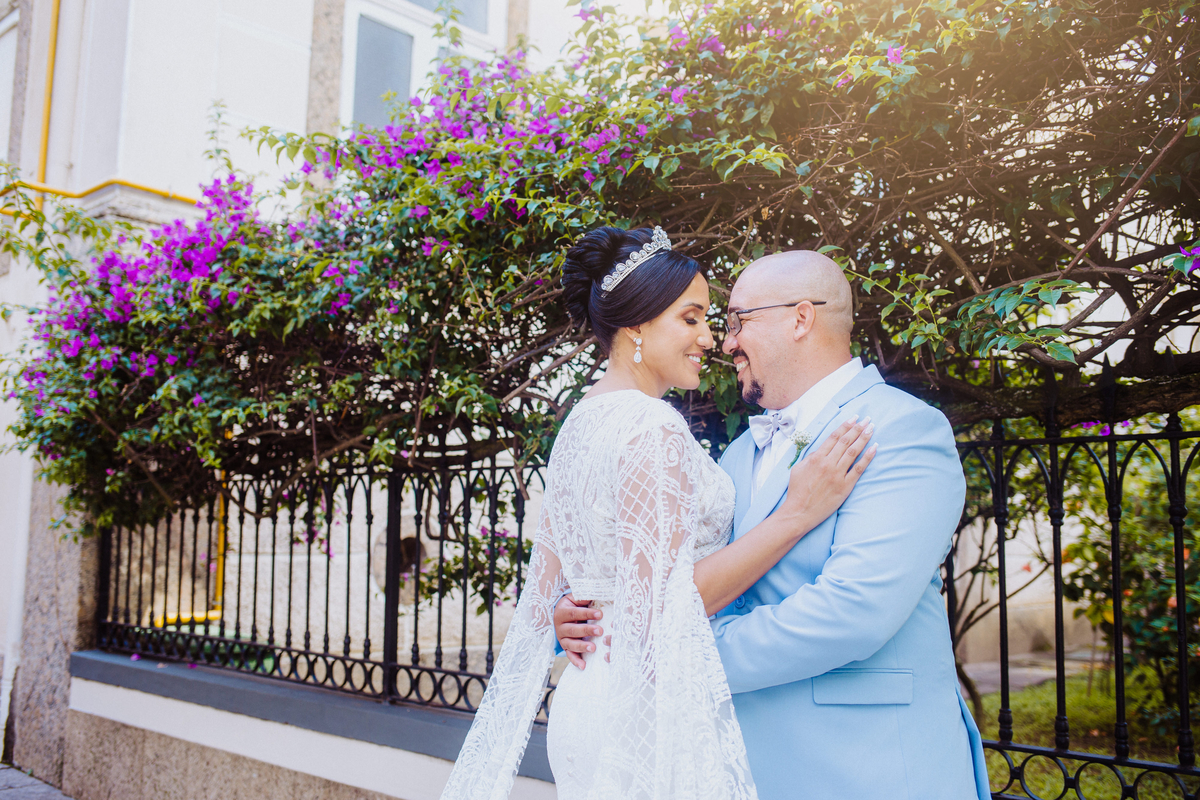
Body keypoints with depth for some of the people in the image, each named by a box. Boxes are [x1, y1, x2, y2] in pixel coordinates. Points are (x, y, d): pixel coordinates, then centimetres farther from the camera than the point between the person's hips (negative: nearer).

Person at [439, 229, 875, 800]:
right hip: (651, 712, -9)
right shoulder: (653, 428, -17)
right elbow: (666, 604, -21)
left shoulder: (579, 424, 10)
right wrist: (795, 515, -21)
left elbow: (546, 588, 12)